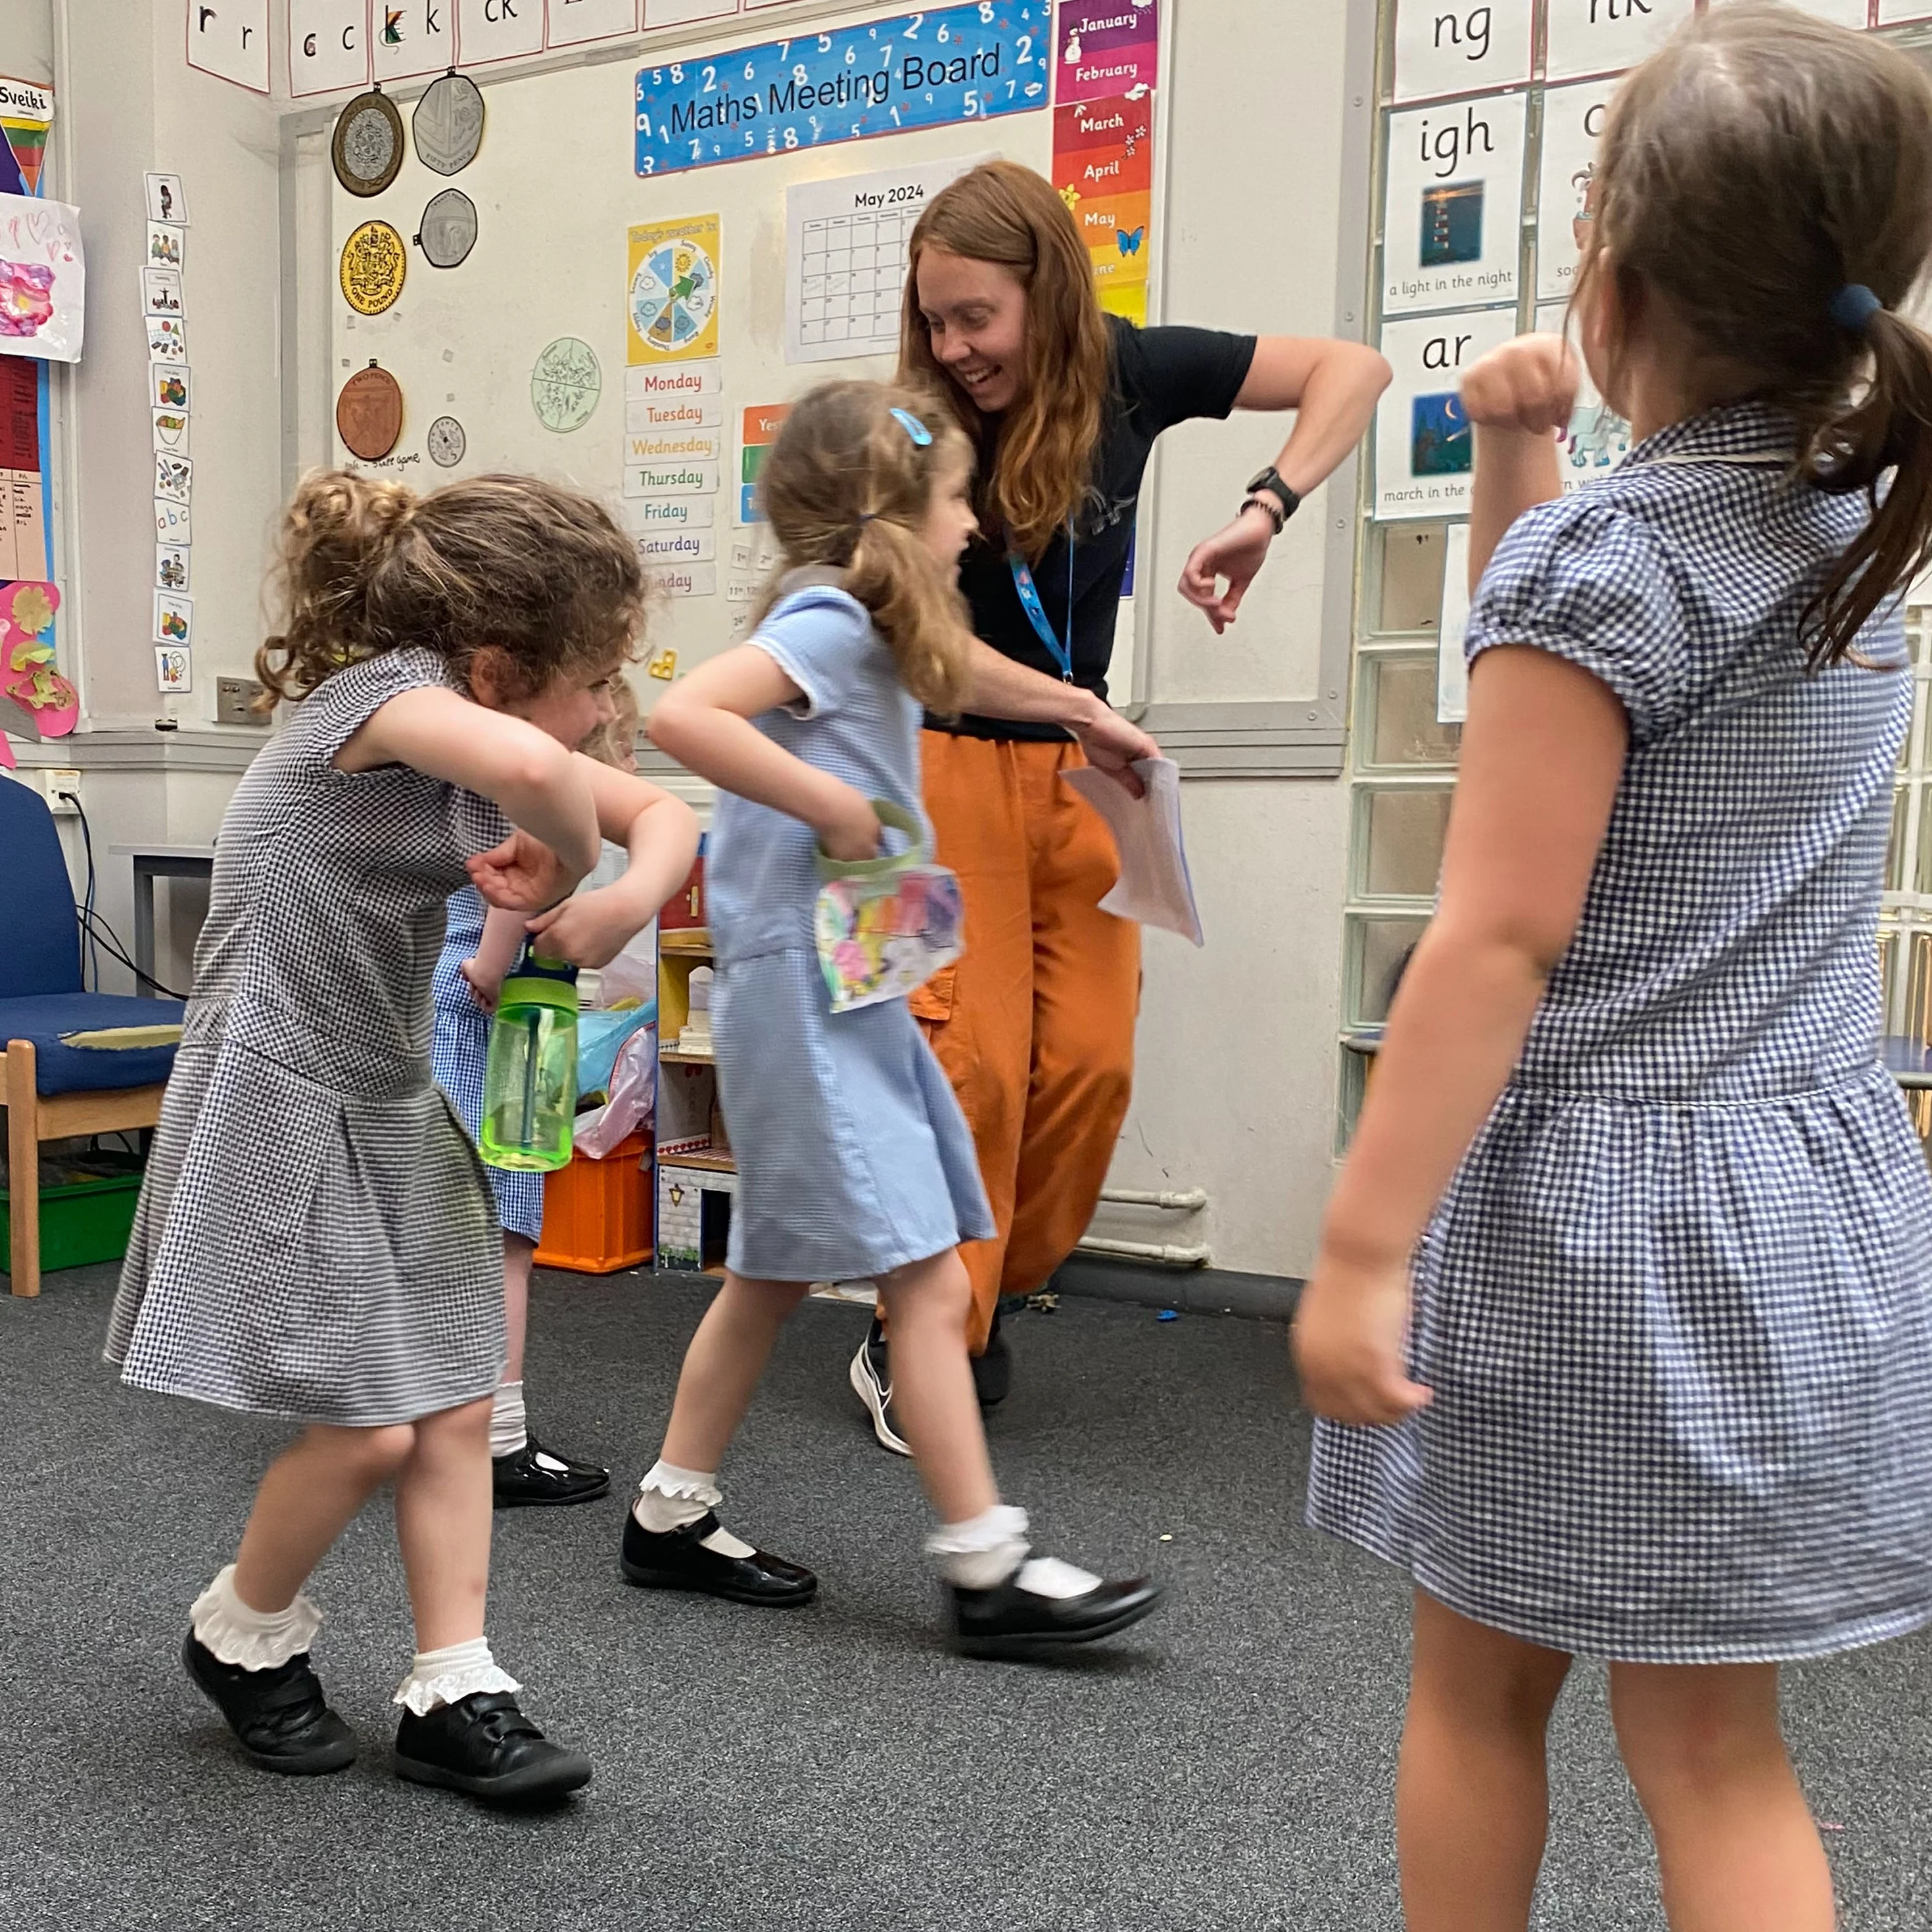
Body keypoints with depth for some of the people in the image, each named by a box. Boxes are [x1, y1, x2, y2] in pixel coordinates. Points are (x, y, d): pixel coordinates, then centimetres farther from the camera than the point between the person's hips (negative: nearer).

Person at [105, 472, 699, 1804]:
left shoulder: (483, 723, 5)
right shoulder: (384, 691, -21)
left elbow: (669, 817, 7)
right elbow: (531, 772, -44)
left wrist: (617, 904, -14)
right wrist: (566, 860, -23)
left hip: (395, 1108, 9)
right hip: (282, 1105, -8)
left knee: (459, 1408, 8)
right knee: (369, 1428, -2)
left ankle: (454, 1694, 19)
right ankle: (241, 1638, 26)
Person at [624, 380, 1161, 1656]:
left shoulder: (861, 633, 16)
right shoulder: (829, 620, -14)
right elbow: (684, 715, -28)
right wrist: (838, 808, -24)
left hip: (841, 991, 11)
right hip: (807, 989, -11)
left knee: (774, 1274, 17)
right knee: (929, 1281, -5)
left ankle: (674, 1519, 29)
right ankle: (986, 1569, 4)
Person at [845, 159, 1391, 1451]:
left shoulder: (1126, 374, -5)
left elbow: (1353, 369, -3)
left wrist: (1266, 512, -17)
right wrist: (1079, 707, -27)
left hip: (1074, 771, 4)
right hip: (948, 766, -4)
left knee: (1094, 1062, -2)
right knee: (973, 1060, -10)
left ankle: (988, 1303, 17)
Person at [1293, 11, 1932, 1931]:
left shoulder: (1599, 558, -16)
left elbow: (1502, 939, -21)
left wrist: (1358, 1246, -18)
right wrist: (1518, 467, 8)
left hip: (1591, 1210, -7)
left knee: (1476, 1688, 15)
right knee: (1714, 1740, 15)